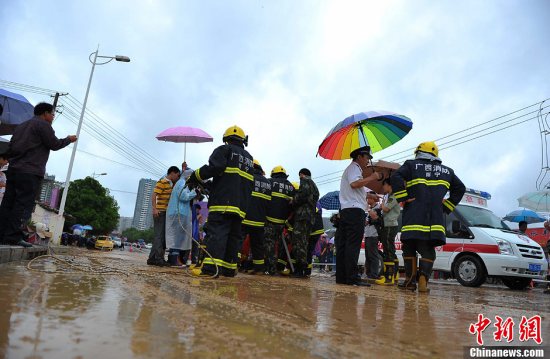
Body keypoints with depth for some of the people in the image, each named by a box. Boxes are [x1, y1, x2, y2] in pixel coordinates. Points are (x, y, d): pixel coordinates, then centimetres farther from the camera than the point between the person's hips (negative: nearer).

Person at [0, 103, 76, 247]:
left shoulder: (22, 126, 24)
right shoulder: (43, 125, -2)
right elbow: (54, 144, -3)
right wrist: (69, 139, 11)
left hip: (13, 169, 9)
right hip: (30, 172, -9)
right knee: (24, 204, -9)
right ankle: (13, 236, -12)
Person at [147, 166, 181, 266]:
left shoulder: (171, 184, 16)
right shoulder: (161, 182, -8)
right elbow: (154, 195, -16)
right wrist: (154, 209, -28)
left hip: (167, 213, 9)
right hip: (160, 212, -9)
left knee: (162, 236, 10)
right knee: (159, 235, -10)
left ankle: (152, 258, 16)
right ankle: (159, 258, -10)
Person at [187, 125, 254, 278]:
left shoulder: (225, 149, 5)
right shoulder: (249, 158, 25)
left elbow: (213, 167, -12)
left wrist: (194, 178, 0)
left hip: (223, 201, -6)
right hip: (241, 205, 7)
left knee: (216, 233, -11)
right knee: (233, 236, 9)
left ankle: (211, 267, -19)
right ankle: (229, 268, 11)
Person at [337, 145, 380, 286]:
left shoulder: (351, 169, 31)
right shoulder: (354, 167, -1)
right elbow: (354, 183, -21)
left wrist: (369, 196, 29)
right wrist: (372, 177, -12)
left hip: (345, 210, 10)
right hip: (355, 211, -10)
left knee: (343, 245, 4)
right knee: (353, 245, -13)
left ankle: (341, 277, 5)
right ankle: (352, 278, -14)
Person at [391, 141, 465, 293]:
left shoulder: (411, 165, 5)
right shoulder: (446, 171, 19)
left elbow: (396, 178, -11)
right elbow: (460, 188, 26)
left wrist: (404, 198, -5)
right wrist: (446, 206, 21)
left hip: (414, 218, -3)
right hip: (435, 221, 3)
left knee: (409, 249, 9)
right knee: (428, 251, 8)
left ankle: (410, 280, 9)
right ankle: (423, 279, -7)